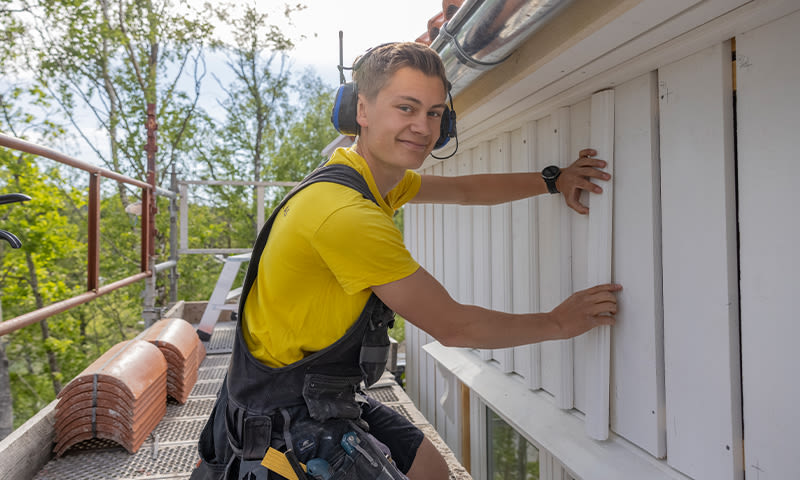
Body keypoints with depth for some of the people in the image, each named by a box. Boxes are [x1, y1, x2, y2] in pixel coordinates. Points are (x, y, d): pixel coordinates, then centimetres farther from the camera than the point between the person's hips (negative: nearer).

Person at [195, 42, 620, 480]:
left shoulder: (375, 176, -1)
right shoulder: (347, 213, -30)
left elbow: (464, 189, 15)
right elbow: (453, 326, -23)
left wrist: (553, 180, 11)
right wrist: (559, 323, -10)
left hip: (325, 394, 9)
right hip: (283, 415, -9)